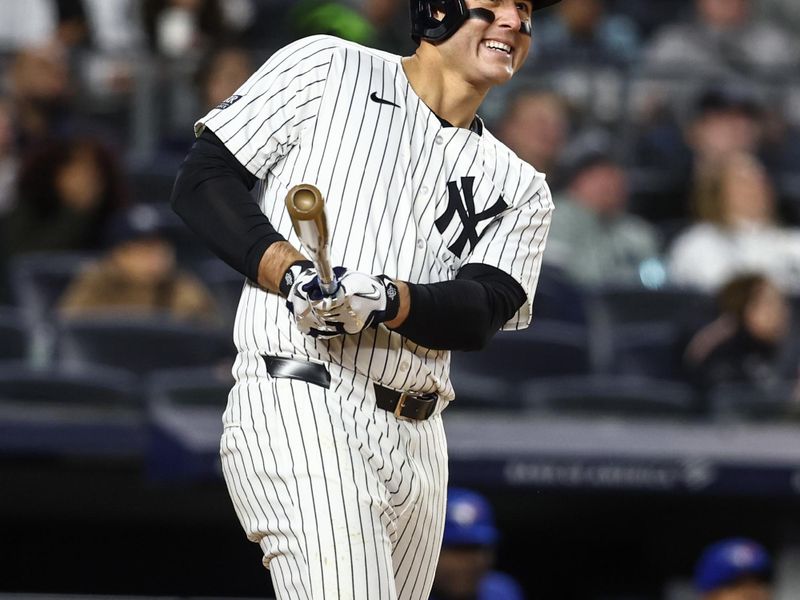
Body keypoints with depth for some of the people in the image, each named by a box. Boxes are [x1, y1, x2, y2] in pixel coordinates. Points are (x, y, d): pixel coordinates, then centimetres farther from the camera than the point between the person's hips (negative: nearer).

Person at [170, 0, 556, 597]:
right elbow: (203, 178, 1)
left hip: (419, 444, 6)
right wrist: (290, 272, -15)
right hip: (298, 409, -6)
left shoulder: (521, 189, 17)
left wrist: (385, 299, -21)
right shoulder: (326, 68, 7)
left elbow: (481, 312, 1)